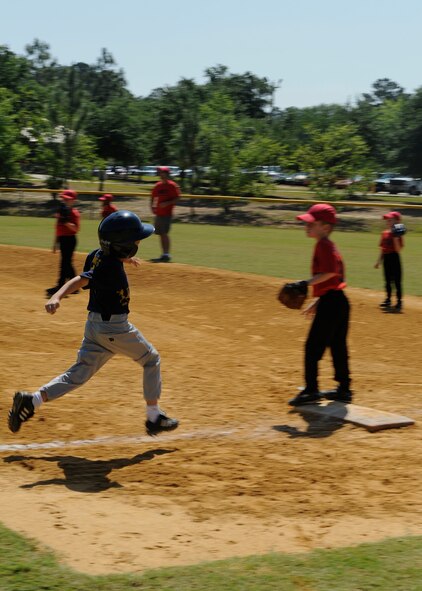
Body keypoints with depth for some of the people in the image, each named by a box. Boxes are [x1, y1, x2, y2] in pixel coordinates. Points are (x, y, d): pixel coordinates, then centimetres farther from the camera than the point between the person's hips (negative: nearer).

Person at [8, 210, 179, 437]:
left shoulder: (98, 255, 2)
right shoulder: (110, 268, -24)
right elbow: (81, 280, -37)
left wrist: (125, 259, 45)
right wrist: (56, 297, -52)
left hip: (94, 324, 8)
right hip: (114, 328, -8)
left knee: (79, 373, 11)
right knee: (151, 360, 13)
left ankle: (31, 401, -5)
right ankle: (154, 418, 17)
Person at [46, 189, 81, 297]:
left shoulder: (74, 213, -10)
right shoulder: (61, 211, 15)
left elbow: (76, 228, -20)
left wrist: (66, 222, -31)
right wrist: (56, 242, 20)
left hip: (70, 239, -9)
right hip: (62, 239, 9)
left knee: (65, 262, -9)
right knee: (67, 263, 12)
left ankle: (60, 286, -10)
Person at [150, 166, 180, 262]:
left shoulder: (172, 185, -5)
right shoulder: (157, 186, 13)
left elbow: (177, 199, -8)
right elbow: (153, 197, 21)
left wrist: (167, 203, -21)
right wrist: (152, 207, 5)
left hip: (167, 213, -7)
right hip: (158, 213, 7)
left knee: (164, 233, -13)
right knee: (160, 234, 8)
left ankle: (166, 254, -13)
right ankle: (164, 254, 15)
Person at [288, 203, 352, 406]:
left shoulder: (324, 245, -13)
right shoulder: (328, 245, 18)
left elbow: (331, 272, -26)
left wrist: (307, 283, -21)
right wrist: (317, 301, 23)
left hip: (330, 303, -10)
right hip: (339, 301, 10)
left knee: (313, 346, -5)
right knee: (338, 346, 15)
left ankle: (311, 390, -3)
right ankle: (344, 389, 22)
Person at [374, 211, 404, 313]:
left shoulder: (397, 234, -10)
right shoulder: (384, 233, 10)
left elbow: (398, 249, -16)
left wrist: (396, 238, -26)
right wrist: (378, 261, 16)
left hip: (394, 258, -7)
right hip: (386, 258, 7)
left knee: (397, 281, -4)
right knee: (388, 280, 14)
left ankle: (399, 303, 0)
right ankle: (388, 300, 24)